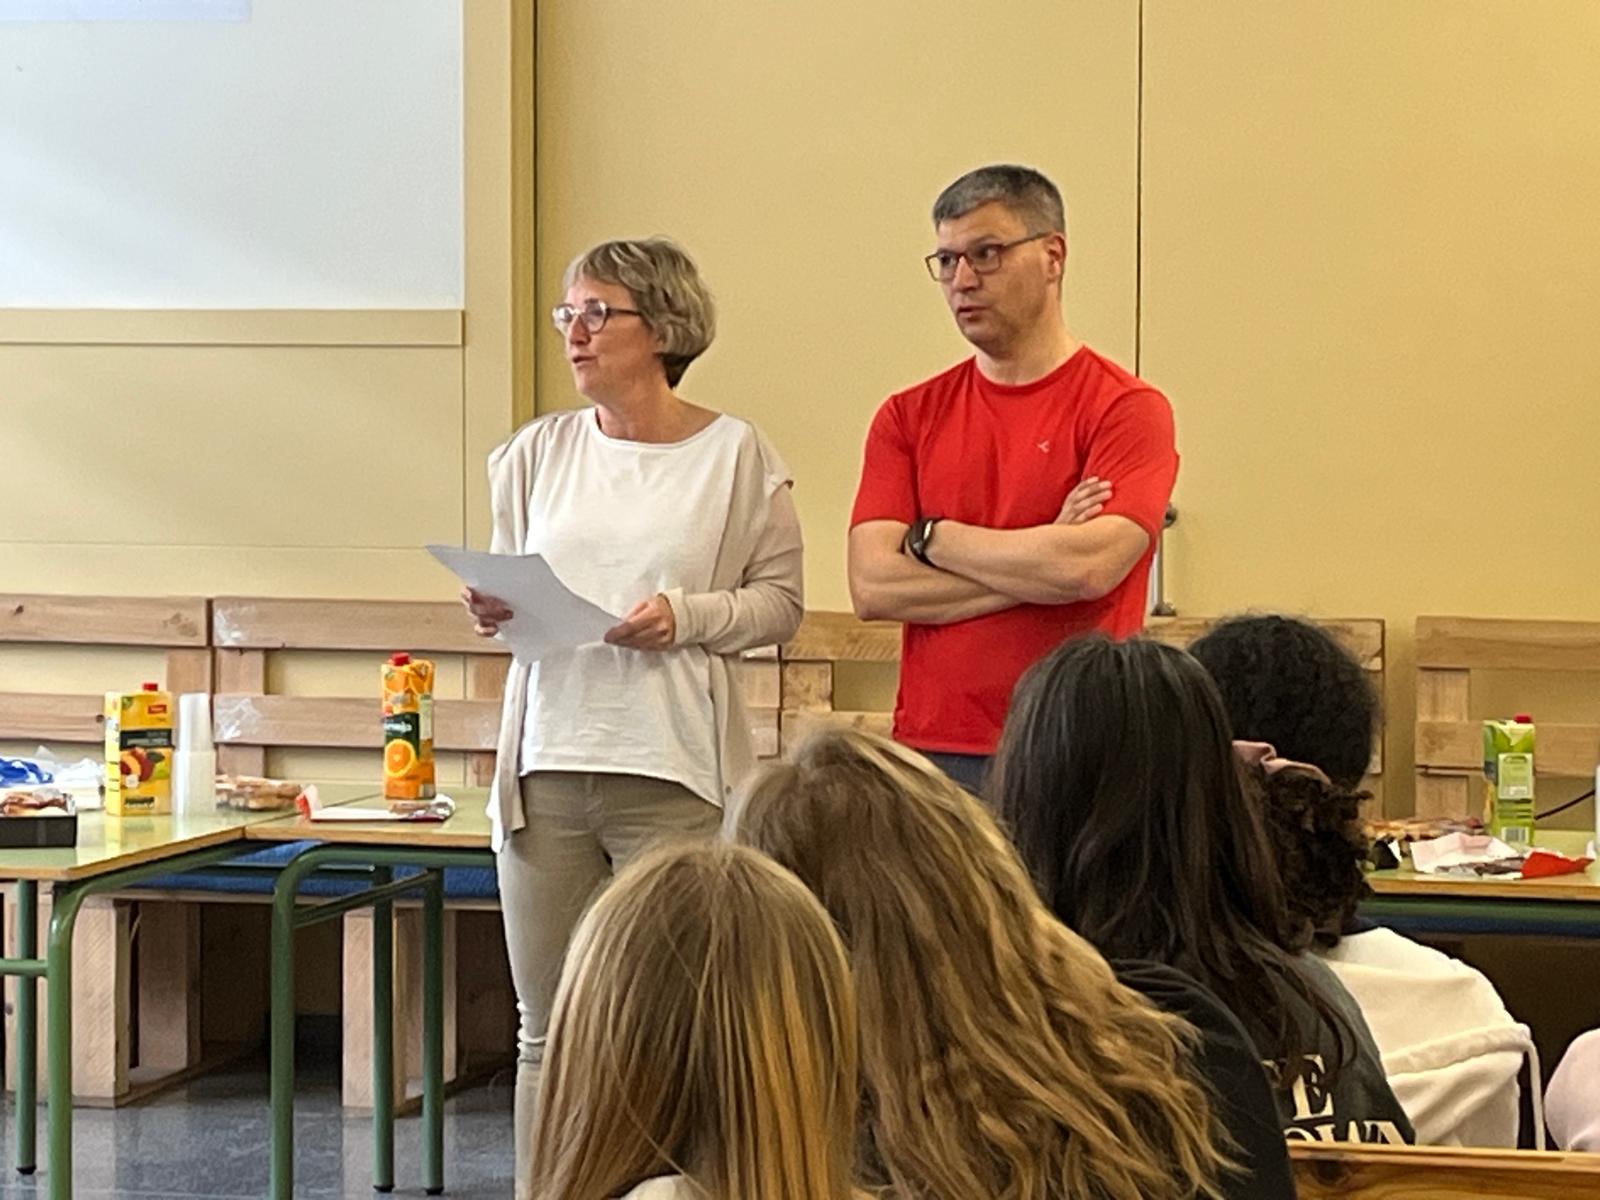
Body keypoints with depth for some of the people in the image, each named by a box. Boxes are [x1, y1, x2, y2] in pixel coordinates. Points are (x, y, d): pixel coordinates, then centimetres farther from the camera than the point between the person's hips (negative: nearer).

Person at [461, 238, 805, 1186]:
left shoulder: (736, 455, -1)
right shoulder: (538, 453, 10)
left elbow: (780, 601, 1)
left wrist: (687, 618, -15)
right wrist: (493, 614, -3)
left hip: (673, 776, -3)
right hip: (547, 765, 4)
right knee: (548, 1034, 8)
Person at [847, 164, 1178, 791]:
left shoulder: (1126, 409, -1)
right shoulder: (909, 415, 11)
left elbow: (1089, 567, -15)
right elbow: (872, 587, -1)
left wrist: (930, 539, -2)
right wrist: (1040, 559, -7)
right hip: (932, 749, 3)